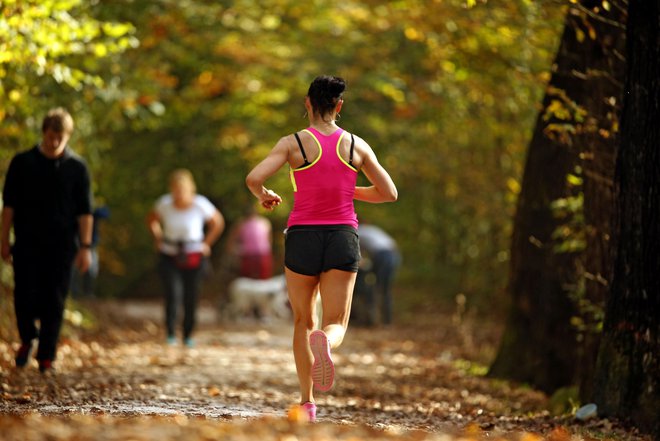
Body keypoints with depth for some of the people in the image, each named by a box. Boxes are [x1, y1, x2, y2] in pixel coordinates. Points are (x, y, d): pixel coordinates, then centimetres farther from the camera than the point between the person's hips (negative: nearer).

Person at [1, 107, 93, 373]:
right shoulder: (22, 163, 2)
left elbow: (84, 211, 2)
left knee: (54, 301, -1)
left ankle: (46, 356, 7)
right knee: (24, 296, -5)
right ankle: (27, 339, 22)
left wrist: (85, 247, -4)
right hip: (27, 243, 0)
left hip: (61, 245, 0)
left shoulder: (76, 167, 2)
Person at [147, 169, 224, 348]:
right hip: (169, 257, 0)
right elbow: (152, 220, 12)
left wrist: (206, 244, 3)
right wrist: (159, 241, 5)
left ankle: (188, 336, 20)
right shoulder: (164, 203, -10)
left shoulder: (200, 204, -12)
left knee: (191, 298, 2)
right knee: (173, 294, -17)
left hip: (194, 257, 0)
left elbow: (218, 222, 6)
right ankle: (170, 335, -7)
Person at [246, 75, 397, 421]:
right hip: (342, 238, 0)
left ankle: (307, 403, 18)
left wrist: (264, 196, 6)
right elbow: (389, 193, 8)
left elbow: (253, 178, -17)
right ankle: (324, 342, -37)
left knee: (304, 322, 18)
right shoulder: (356, 145, 3)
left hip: (303, 237, 0)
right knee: (336, 325, 1)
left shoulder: (294, 143, -4)